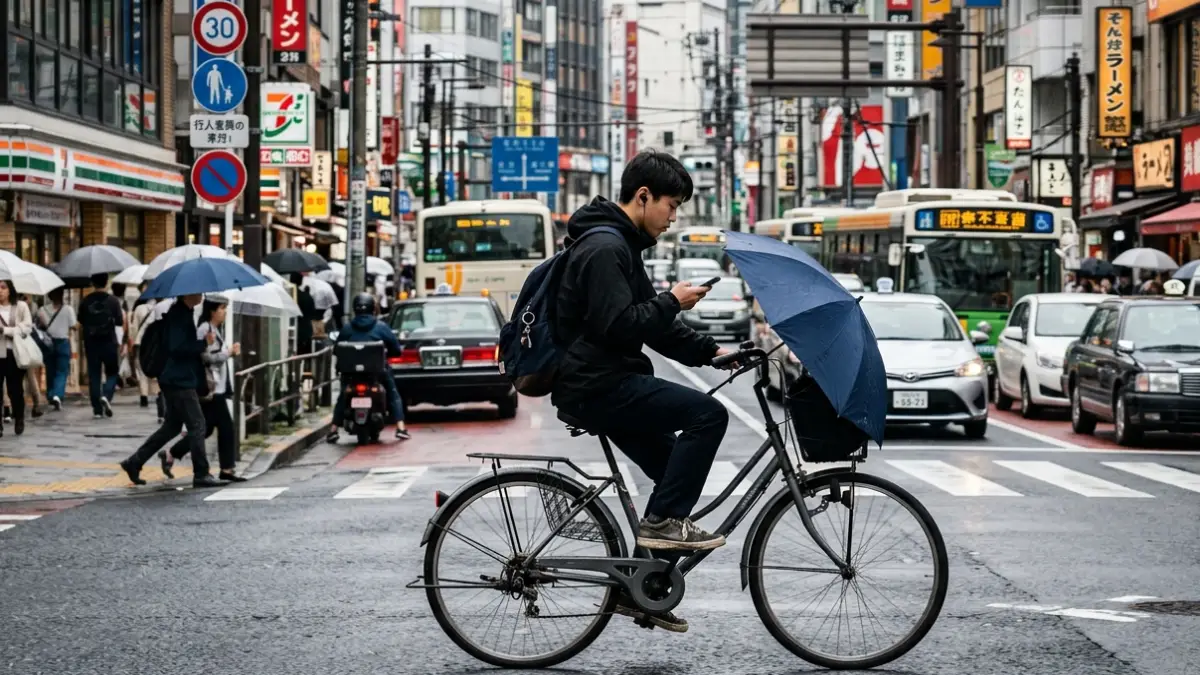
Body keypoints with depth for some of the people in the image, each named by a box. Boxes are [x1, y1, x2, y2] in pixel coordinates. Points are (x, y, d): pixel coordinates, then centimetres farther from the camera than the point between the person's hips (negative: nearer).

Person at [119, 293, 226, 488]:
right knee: (197, 425, -6)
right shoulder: (179, 315, -16)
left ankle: (134, 463, 19)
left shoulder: (183, 313, 15)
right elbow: (177, 348, -24)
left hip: (179, 379, 10)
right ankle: (201, 475, -3)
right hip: (180, 381, -10)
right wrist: (204, 343, -19)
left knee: (172, 426, 15)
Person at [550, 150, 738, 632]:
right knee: (708, 414, -19)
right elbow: (618, 326, -24)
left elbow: (648, 323, 23)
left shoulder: (622, 245, 18)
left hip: (607, 383, 11)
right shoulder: (604, 248, -16)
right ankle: (663, 520, -12)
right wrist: (672, 301, -15)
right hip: (596, 387, -11)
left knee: (675, 474, 11)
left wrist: (710, 351, 16)